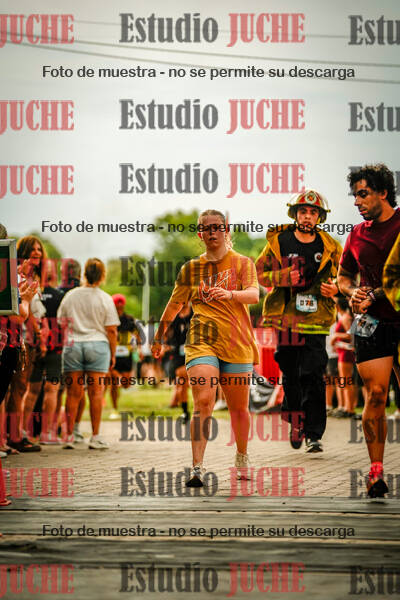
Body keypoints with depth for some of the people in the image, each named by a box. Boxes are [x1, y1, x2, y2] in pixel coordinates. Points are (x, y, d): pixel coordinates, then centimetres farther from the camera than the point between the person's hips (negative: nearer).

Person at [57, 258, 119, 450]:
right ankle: (95, 437, 0)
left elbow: (60, 322, 11)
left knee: (73, 393, 5)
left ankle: (69, 436, 4)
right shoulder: (105, 299, -2)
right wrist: (113, 354, 5)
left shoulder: (70, 296, 5)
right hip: (97, 345, -2)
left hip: (72, 345, 2)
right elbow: (111, 330, -3)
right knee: (96, 392, 0)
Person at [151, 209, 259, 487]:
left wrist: (230, 293, -33)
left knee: (239, 408, 9)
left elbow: (254, 294, -13)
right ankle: (198, 467, -22)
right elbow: (175, 304, 22)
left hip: (237, 344, 0)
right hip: (202, 342, 0)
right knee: (203, 402, -17)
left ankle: (242, 458, 33)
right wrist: (159, 338, 27)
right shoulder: (191, 268, 12)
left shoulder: (242, 263, 5)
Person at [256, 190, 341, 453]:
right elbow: (259, 272, 5)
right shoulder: (278, 242, 3)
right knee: (290, 374, 7)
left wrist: (335, 288, -6)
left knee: (314, 376, -8)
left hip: (316, 320, -1)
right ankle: (295, 420, 29)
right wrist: (283, 277, -13)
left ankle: (314, 434, -4)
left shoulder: (329, 246, 5)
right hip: (286, 317, 1)